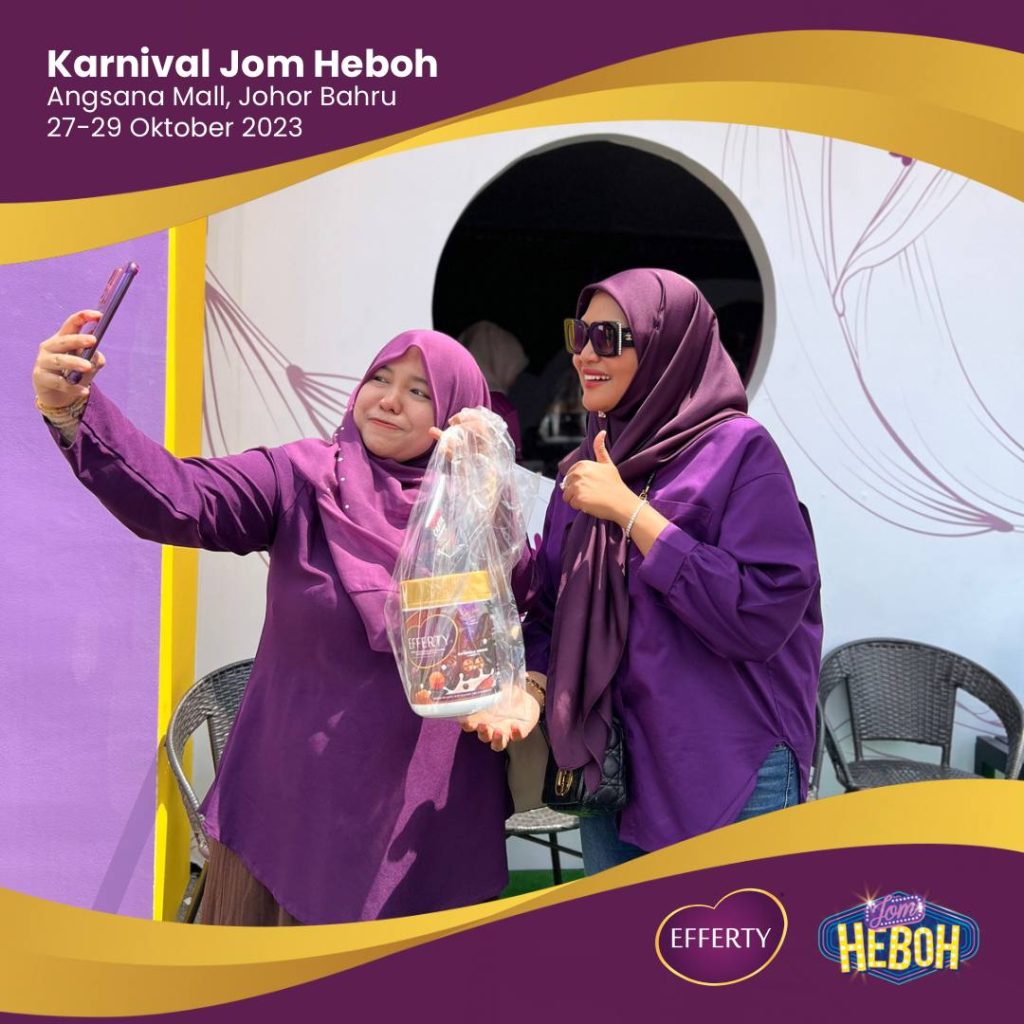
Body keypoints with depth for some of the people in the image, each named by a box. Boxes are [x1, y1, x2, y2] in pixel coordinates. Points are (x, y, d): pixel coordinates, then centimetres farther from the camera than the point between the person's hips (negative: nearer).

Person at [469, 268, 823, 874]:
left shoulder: (739, 450, -10)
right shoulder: (584, 470, 9)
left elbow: (760, 614, -21)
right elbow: (553, 611, 13)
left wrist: (630, 512, -19)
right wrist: (529, 685, -7)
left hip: (728, 780, -6)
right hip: (607, 771, 6)